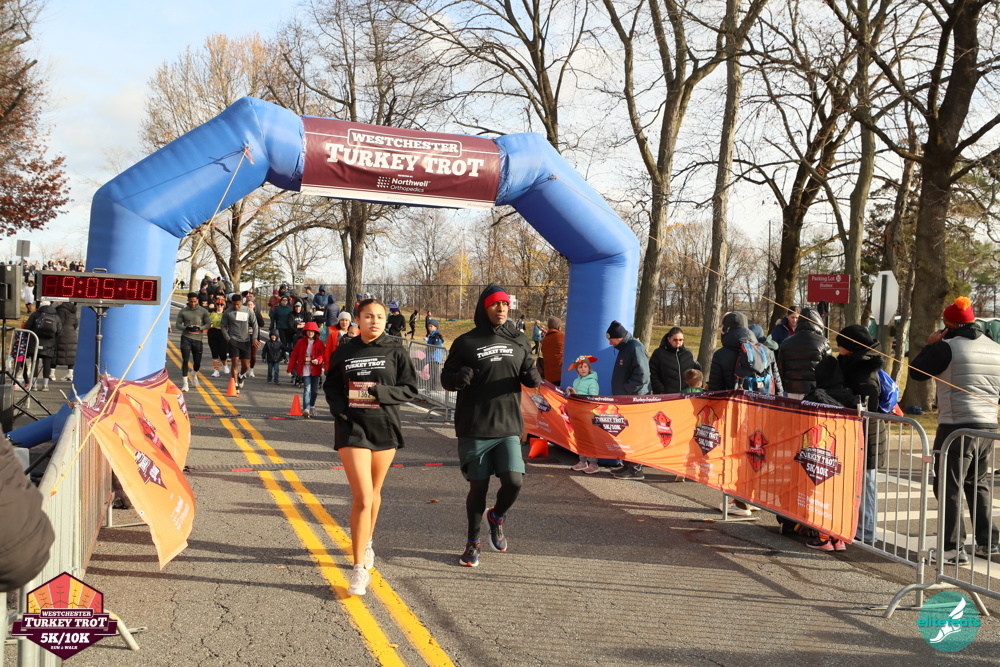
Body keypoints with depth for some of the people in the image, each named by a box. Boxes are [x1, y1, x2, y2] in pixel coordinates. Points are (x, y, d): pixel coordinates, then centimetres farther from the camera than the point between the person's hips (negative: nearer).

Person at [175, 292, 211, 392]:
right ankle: (184, 383, -3)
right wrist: (186, 328, -16)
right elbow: (177, 324, 4)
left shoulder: (203, 311, 3)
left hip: (197, 339, 1)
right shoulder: (183, 311, 4)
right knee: (185, 360, -8)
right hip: (186, 338, -1)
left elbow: (209, 324, 4)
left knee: (197, 362, 7)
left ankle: (195, 375, 41)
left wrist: (200, 328, -14)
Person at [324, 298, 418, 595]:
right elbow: (331, 387, 11)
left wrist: (378, 392, -16)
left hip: (385, 428, 1)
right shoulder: (344, 352, 1)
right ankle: (359, 568, -5)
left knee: (373, 493, 18)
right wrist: (341, 409, -6)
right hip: (352, 428, -1)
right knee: (362, 498, -11)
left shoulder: (395, 351, -2)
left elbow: (409, 389, -3)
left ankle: (367, 542, 43)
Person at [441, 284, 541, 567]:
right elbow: (446, 377, 3)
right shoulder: (466, 342, -1)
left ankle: (496, 518, 27)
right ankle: (473, 541, 28)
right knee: (478, 486, 6)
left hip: (508, 427, 2)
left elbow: (528, 372, 17)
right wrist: (459, 377, -21)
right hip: (474, 429, -2)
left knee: (513, 481, -8)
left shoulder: (518, 340, 8)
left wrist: (532, 377, -8)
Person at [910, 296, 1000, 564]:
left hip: (957, 426, -7)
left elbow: (916, 371, -4)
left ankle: (953, 549, -1)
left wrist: (930, 345, 7)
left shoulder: (947, 347, -11)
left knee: (949, 487, -1)